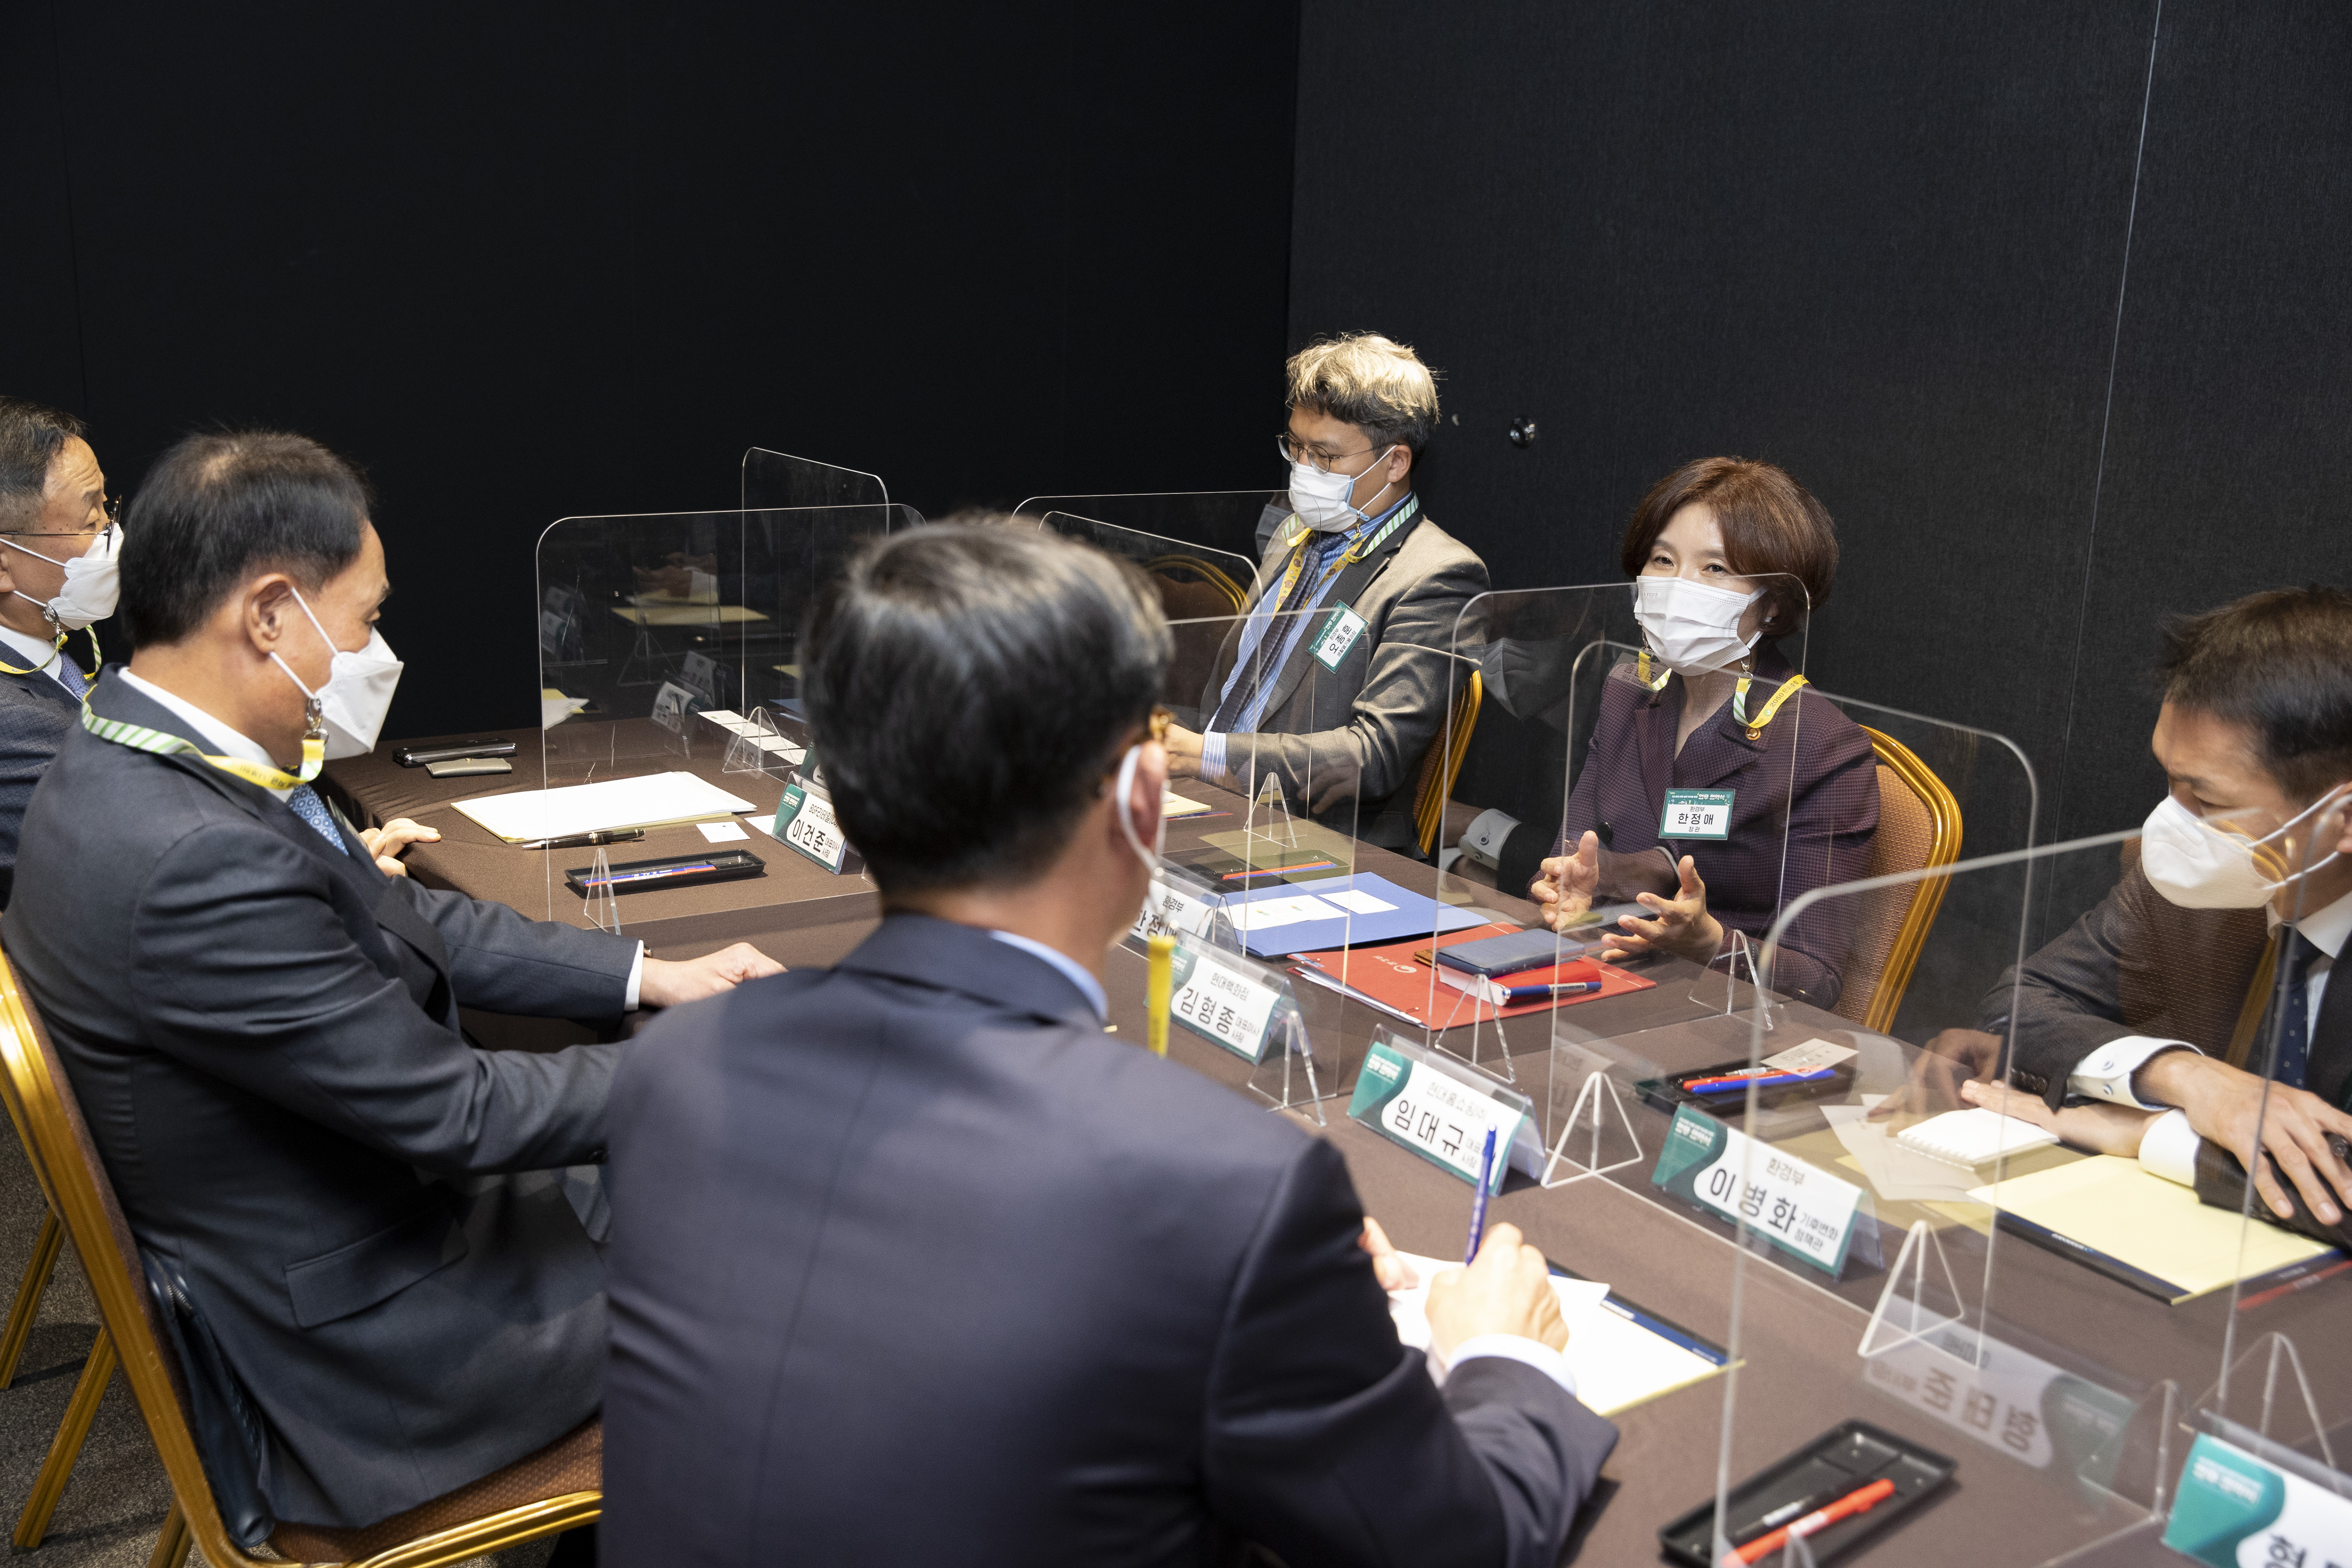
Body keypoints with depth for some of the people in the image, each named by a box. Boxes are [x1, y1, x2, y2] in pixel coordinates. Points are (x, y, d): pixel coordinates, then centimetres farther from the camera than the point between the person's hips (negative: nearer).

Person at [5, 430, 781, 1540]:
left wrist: (649, 977, 2)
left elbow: (413, 925, 7)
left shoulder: (129, 765, -3)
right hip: (354, 1347, -9)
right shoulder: (191, 860, -34)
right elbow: (458, 1111, -26)